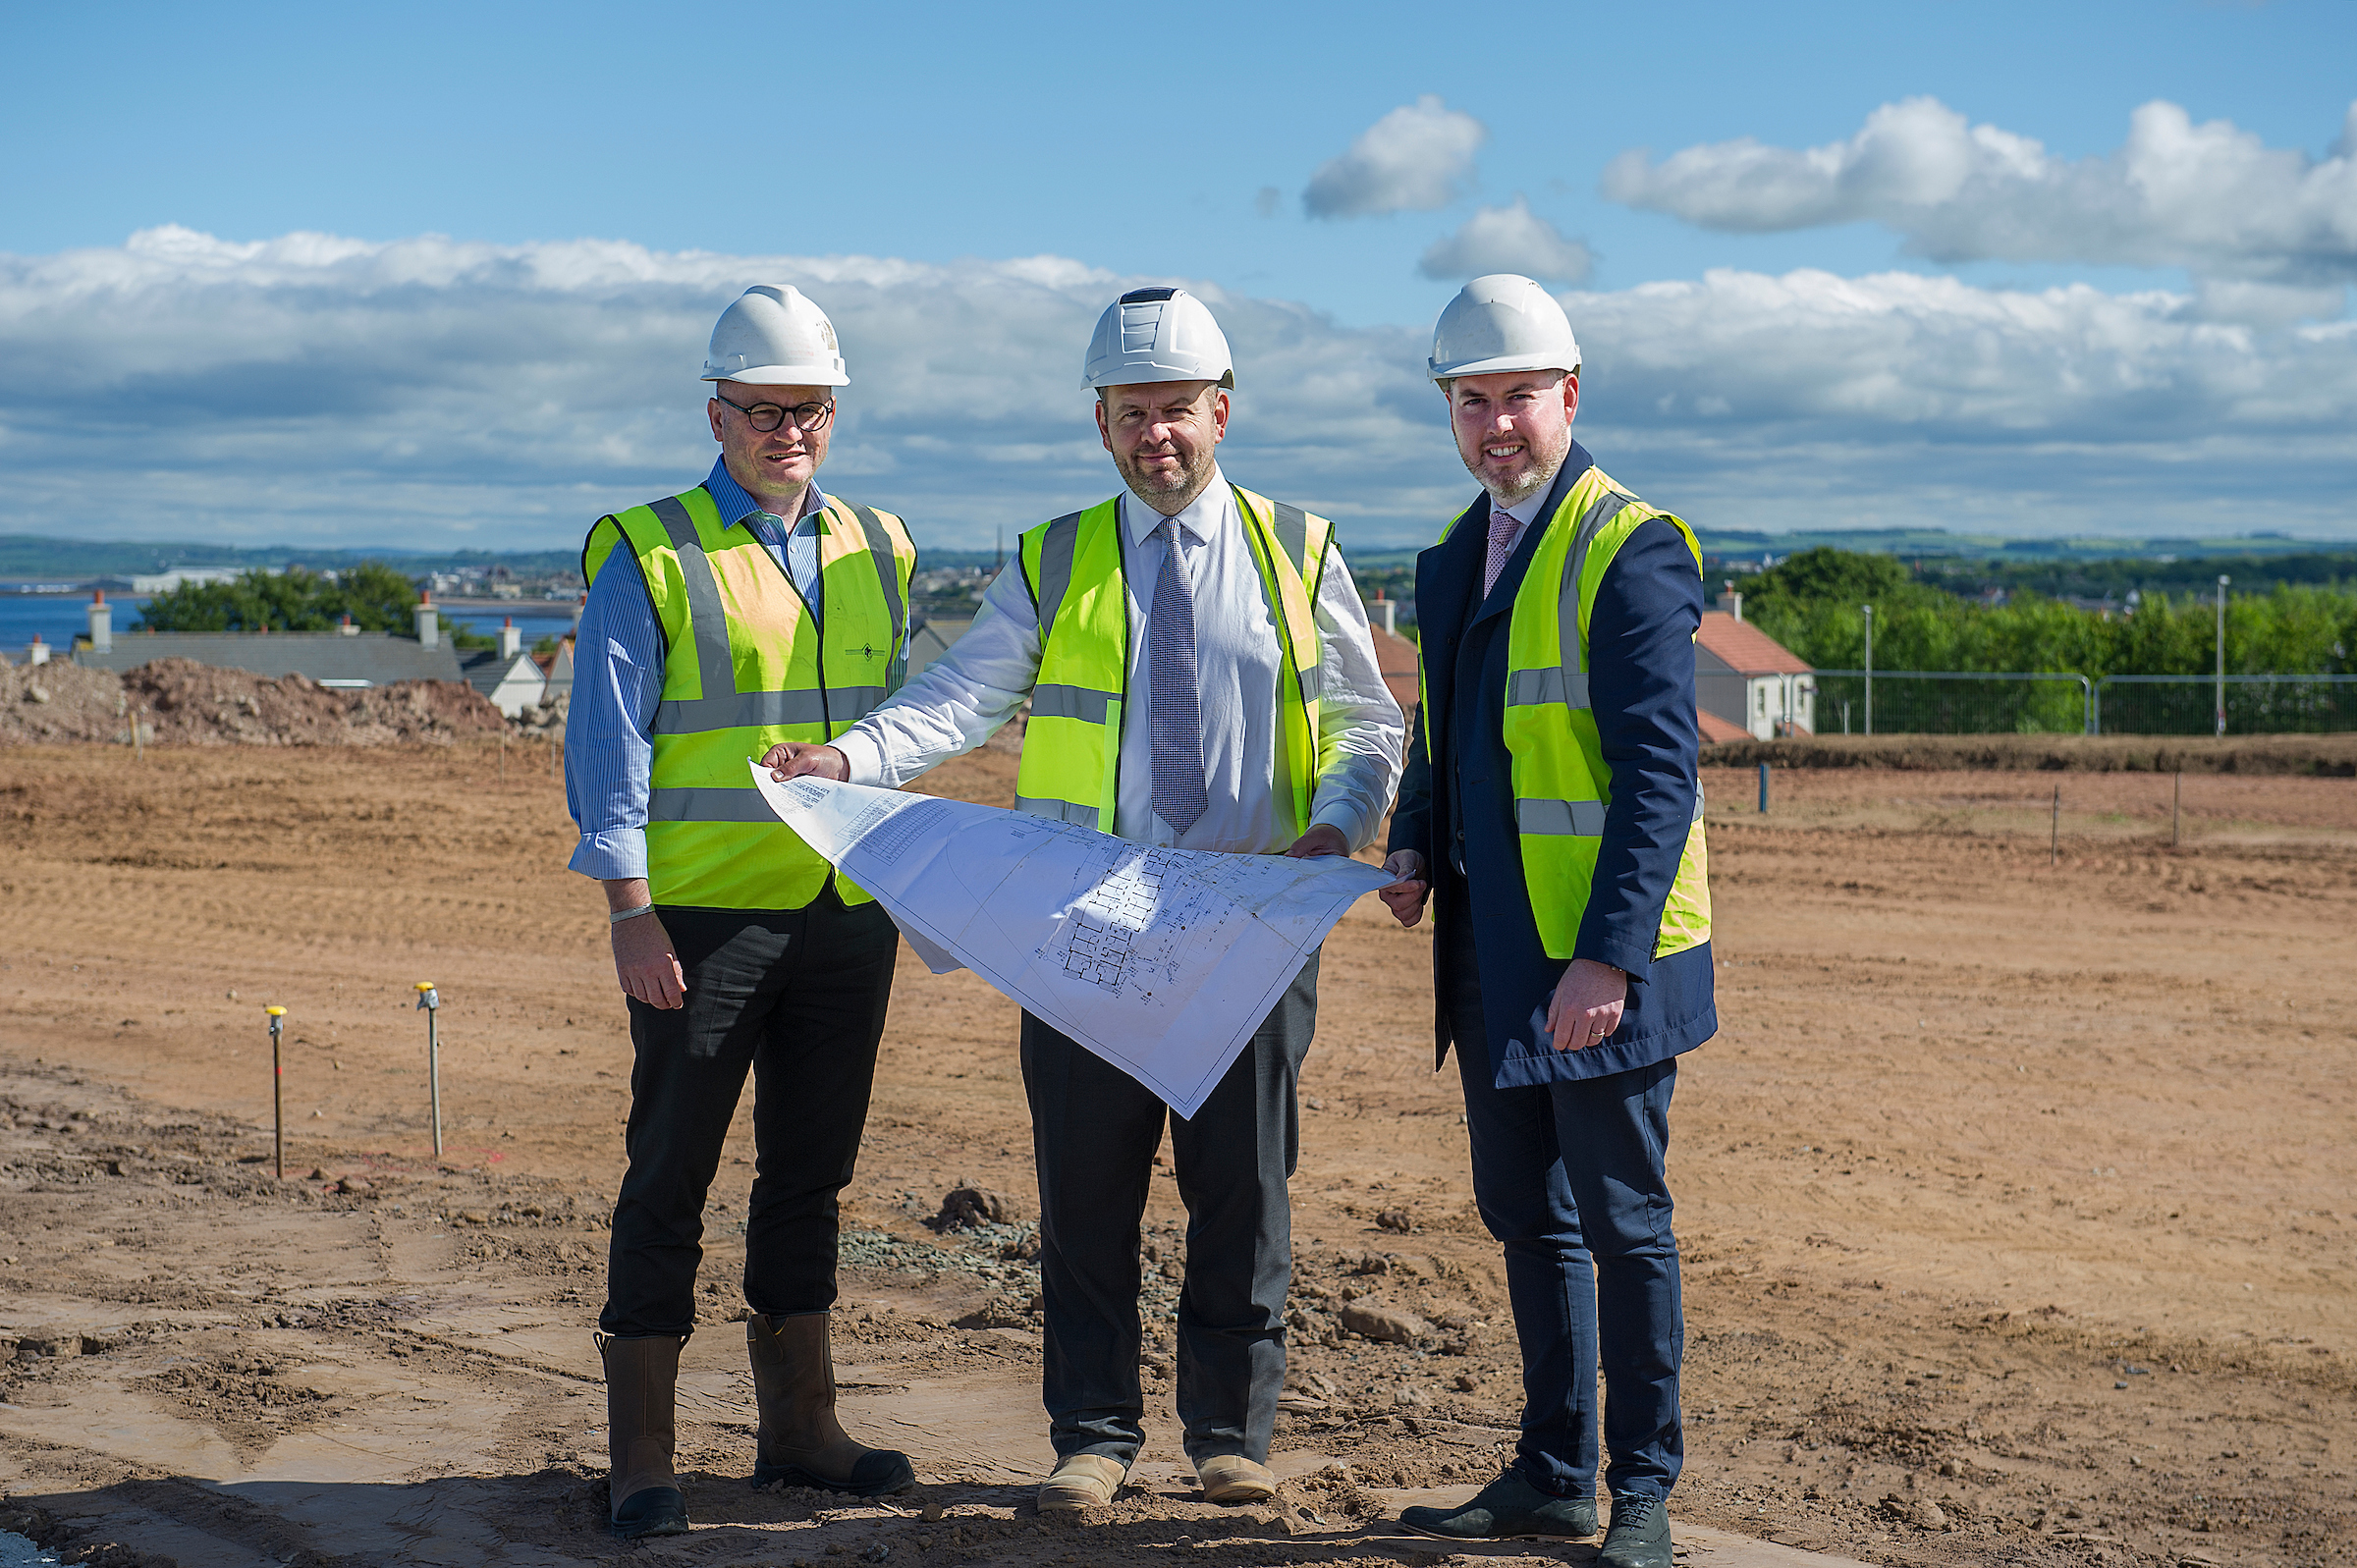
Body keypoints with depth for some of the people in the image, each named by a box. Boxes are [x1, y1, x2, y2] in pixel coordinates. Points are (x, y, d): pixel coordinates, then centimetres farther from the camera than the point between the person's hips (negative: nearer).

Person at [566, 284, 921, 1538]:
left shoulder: (875, 551, 13)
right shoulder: (651, 556, -3)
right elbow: (607, 742, -7)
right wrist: (629, 907, -15)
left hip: (848, 919, 5)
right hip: (702, 917, -5)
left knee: (810, 1173, 12)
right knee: (670, 1177, 0)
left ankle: (799, 1428, 23)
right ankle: (642, 1458, 7)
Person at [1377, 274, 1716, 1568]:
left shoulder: (1628, 550, -13)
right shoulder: (1455, 554, 12)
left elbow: (1660, 772, -19)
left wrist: (1607, 956, -25)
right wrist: (1413, 849, 5)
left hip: (1597, 960, -8)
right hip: (1492, 947, 8)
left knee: (1621, 1221, 1)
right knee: (1524, 1214, 14)